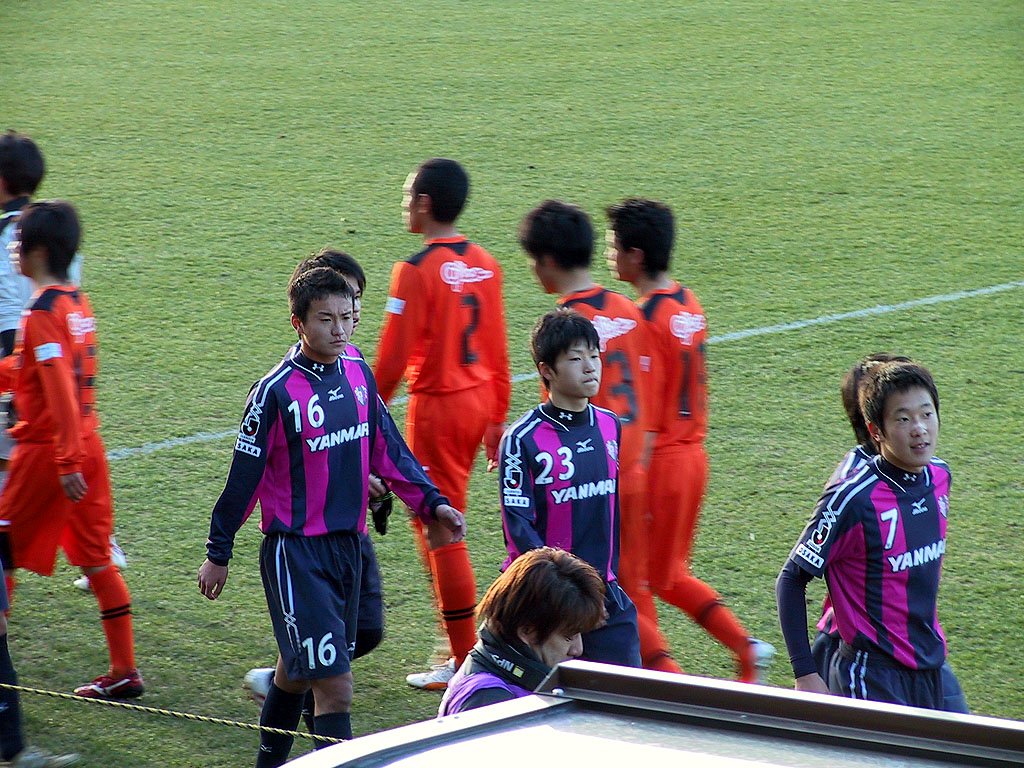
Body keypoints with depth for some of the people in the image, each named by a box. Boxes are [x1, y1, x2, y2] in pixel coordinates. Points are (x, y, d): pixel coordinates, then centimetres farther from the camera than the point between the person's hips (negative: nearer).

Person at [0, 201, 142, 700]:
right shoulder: (77, 303, 9)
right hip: (87, 444, 8)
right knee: (95, 559, 11)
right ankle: (124, 672, 11)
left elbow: (60, 390, -24)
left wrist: (68, 462, -26)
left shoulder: (42, 312, -17)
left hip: (46, 452, -8)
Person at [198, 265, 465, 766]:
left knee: (298, 667, 21)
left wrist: (431, 502, 4)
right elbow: (244, 475, -9)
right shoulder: (277, 392, -15)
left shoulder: (358, 374, 3)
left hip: (346, 545, 7)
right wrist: (218, 553, -3)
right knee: (334, 687, -13)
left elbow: (387, 448, 13)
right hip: (295, 552, -7)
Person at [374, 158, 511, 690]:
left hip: (436, 406, -8)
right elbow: (498, 353, 11)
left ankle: (465, 662, 5)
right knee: (437, 521, 19)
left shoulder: (416, 271, -17)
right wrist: (496, 419, 18)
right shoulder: (485, 264, 5)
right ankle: (460, 647, 21)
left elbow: (392, 360, -16)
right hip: (479, 401, 8)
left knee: (442, 531, 0)